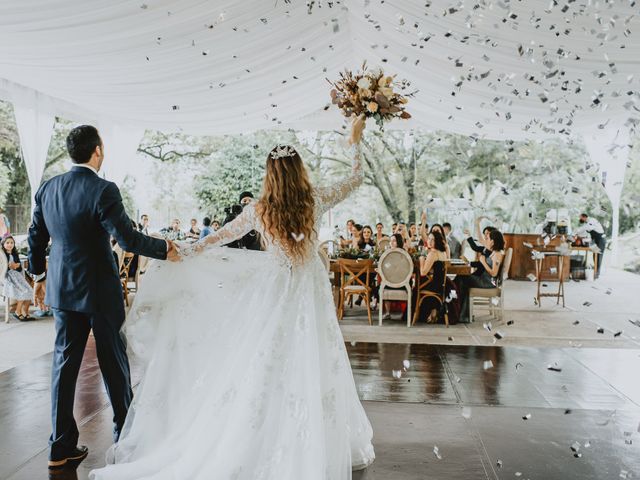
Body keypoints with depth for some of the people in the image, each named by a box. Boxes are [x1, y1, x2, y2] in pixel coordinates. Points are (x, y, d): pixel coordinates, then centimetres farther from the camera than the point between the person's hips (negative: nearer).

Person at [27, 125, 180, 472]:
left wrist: (38, 276, 23)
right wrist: (165, 249, -7)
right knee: (113, 362, 9)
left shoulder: (47, 189, 4)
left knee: (64, 363, 12)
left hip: (62, 290, 6)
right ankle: (125, 436, 25)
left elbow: (36, 237, 11)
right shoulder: (103, 190, -17)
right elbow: (127, 238, -21)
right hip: (99, 291, -6)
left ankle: (61, 448, 19)